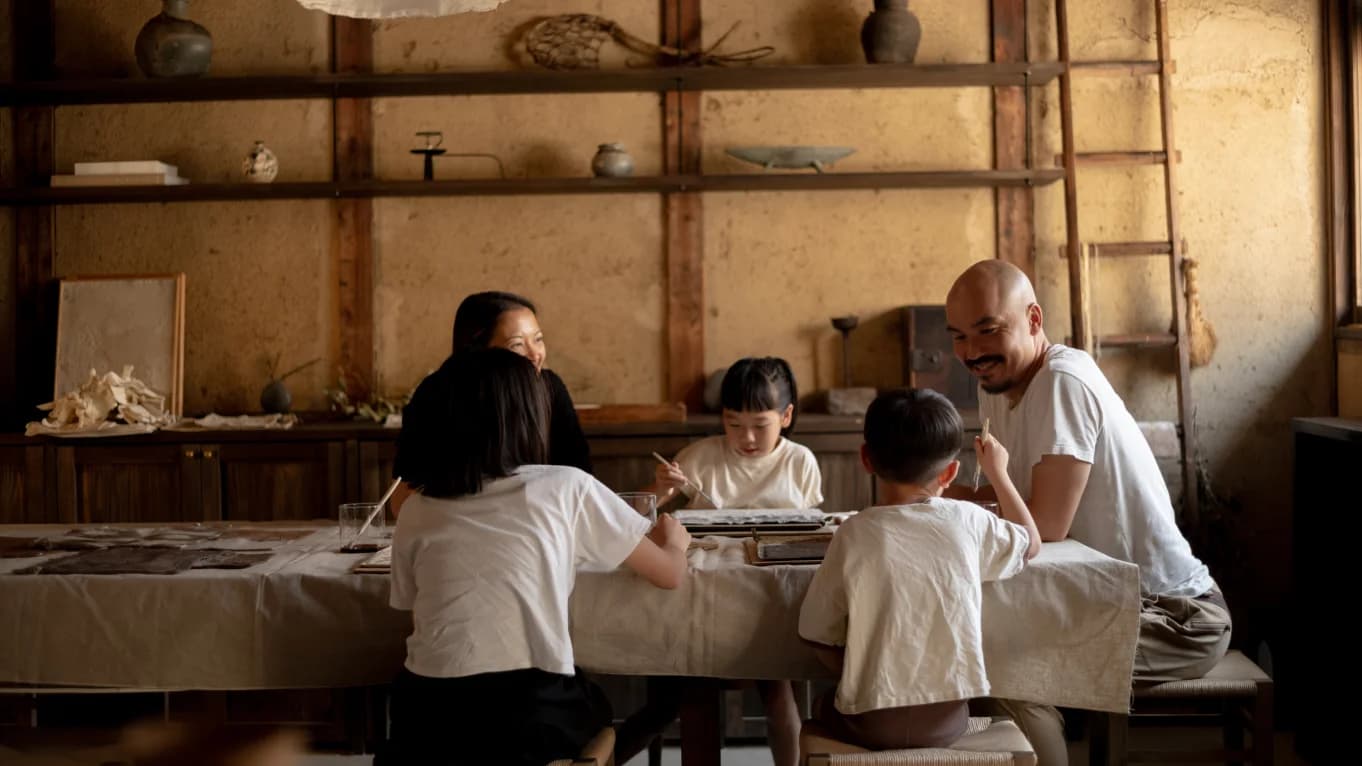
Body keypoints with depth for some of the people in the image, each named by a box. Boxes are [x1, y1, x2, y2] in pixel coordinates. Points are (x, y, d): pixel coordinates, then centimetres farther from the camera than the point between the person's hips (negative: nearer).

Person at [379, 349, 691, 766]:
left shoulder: (416, 512, 7)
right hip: (529, 720, -3)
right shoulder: (564, 488, -1)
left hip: (424, 717, 3)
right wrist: (673, 540, 33)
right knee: (597, 705, 32)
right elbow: (670, 574, 9)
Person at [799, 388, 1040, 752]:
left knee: (824, 706, 31)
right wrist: (998, 474, 28)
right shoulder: (968, 522, -5)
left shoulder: (855, 533, -10)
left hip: (872, 721, -2)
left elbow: (819, 636, -4)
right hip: (947, 716, 2)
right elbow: (1031, 543, 17)